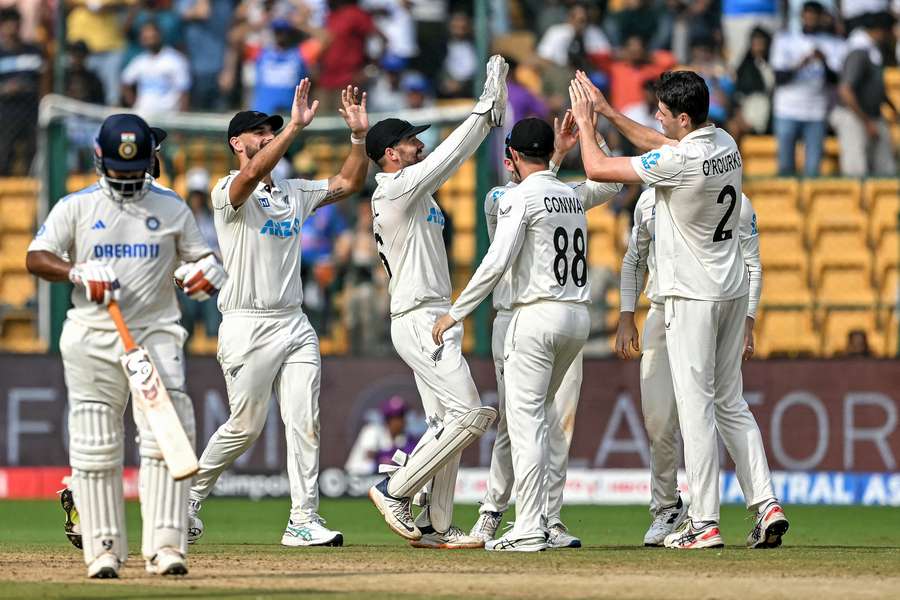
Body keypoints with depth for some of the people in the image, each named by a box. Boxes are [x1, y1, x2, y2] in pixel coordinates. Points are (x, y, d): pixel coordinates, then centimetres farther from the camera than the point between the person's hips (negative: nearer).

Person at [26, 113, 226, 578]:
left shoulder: (171, 208, 10)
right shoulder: (76, 207, 6)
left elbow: (201, 259, 13)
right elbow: (36, 258, -4)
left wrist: (208, 275, -12)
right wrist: (78, 273, -22)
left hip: (156, 334, 0)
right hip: (92, 338, 0)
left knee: (166, 433, -12)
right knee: (96, 446, 0)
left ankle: (164, 546, -13)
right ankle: (104, 548, 8)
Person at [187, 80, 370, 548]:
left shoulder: (293, 193, 17)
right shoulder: (229, 193, -6)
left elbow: (348, 183, 14)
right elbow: (253, 174, -28)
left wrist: (358, 134, -1)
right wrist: (296, 126, -34)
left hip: (294, 324, 6)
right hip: (247, 327, -6)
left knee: (304, 422, -3)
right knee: (245, 426, -2)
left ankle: (303, 521, -4)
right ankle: (189, 498, 17)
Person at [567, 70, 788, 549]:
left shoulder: (679, 162, -21)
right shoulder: (727, 145, 4)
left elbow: (597, 169, -13)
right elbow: (660, 143, 23)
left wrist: (584, 122, 3)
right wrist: (609, 113, 22)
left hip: (693, 298, -8)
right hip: (733, 292, 8)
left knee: (696, 406, -5)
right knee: (731, 404, 13)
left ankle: (704, 522, -6)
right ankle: (765, 504, 5)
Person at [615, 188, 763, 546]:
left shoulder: (734, 203, -1)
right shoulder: (651, 200, 10)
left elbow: (752, 267, 0)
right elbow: (634, 261, 19)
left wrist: (746, 324, -11)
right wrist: (626, 319, 11)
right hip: (662, 316, 3)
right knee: (657, 419, 0)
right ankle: (666, 507, 16)